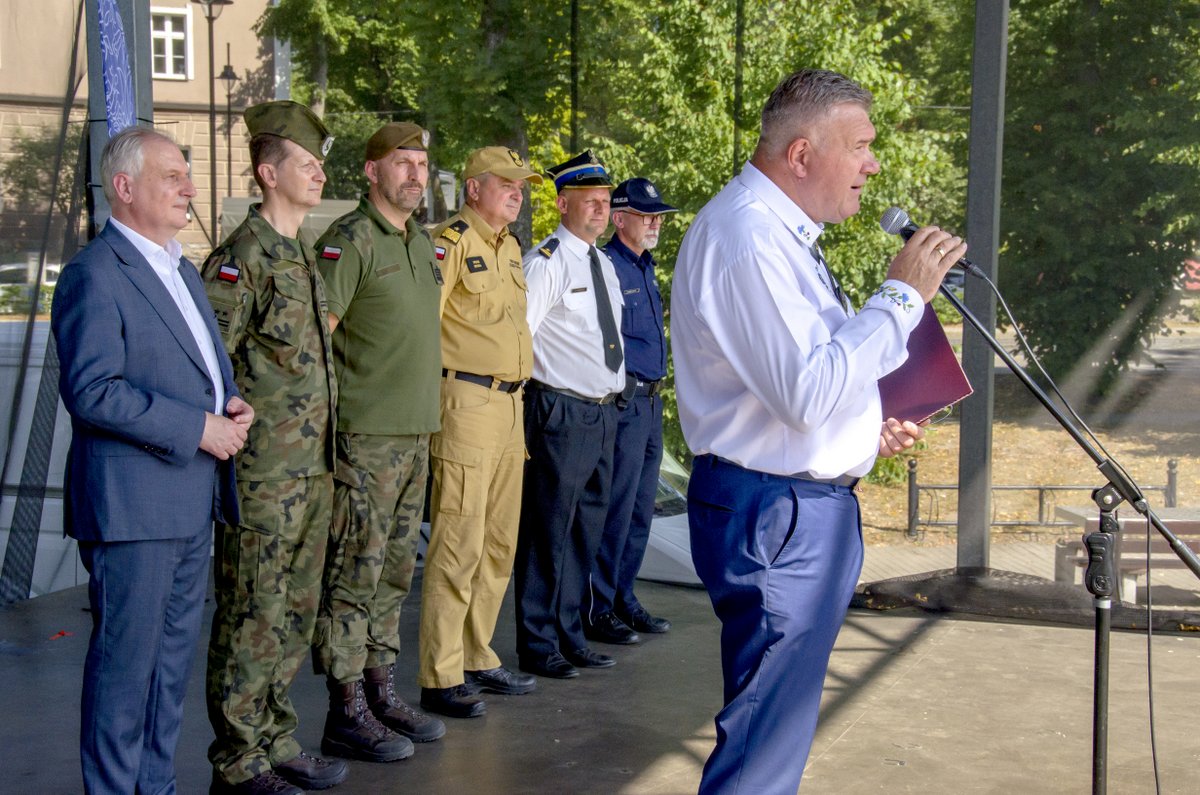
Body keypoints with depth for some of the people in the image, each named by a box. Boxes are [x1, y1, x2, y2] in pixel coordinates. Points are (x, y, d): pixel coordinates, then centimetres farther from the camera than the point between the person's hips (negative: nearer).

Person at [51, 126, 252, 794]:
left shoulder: (181, 269, 18)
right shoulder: (95, 275, -12)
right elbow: (92, 390, -20)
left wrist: (231, 400, 5)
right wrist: (197, 428, -19)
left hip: (192, 499, 9)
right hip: (132, 502, -9)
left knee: (175, 653, 15)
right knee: (127, 658, -2)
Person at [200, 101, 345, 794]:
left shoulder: (306, 255, 15)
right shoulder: (242, 256, -14)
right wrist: (234, 432, -14)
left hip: (313, 472, 9)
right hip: (263, 476, -9)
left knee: (296, 612, 15)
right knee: (253, 617, 0)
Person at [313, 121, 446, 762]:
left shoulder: (422, 241, 16)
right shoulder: (348, 241, -11)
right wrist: (329, 417, -16)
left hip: (415, 432, 9)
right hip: (364, 437, -9)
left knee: (394, 570, 14)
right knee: (354, 571, -4)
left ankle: (381, 692, 23)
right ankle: (346, 713, 2)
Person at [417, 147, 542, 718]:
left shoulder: (511, 248, 17)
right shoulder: (450, 243, -10)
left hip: (511, 407, 9)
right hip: (467, 406, -9)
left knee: (499, 545, 13)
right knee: (457, 544, -8)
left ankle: (477, 658, 24)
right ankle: (440, 679, -2)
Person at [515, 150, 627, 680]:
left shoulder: (605, 265, 16)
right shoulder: (545, 262, -11)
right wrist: (521, 406, -13)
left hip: (604, 413, 9)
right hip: (562, 413, -8)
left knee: (587, 531, 14)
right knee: (548, 532, -2)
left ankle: (569, 636, 24)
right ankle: (537, 646, 7)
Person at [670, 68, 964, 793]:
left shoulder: (779, 231, 15)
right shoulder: (747, 237, -19)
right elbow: (807, 392, -28)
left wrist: (866, 423, 14)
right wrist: (902, 296, -21)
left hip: (808, 507, 11)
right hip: (778, 515, -11)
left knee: (779, 732, 20)